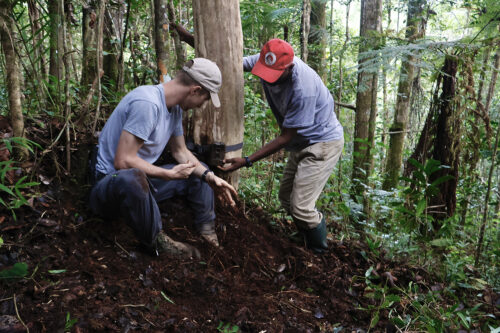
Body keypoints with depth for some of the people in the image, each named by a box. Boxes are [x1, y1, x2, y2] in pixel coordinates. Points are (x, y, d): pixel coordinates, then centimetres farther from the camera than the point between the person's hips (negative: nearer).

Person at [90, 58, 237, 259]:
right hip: (110, 181, -10)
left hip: (141, 181, 10)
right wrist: (170, 174, -22)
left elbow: (181, 152, 15)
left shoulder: (174, 107, 4)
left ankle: (207, 231, 8)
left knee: (200, 171, 16)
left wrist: (210, 177, 0)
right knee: (132, 178, -43)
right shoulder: (147, 103, -26)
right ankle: (157, 241, -21)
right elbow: (123, 161, -30)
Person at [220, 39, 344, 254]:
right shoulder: (266, 62, -13)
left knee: (301, 207, -14)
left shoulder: (303, 89, -35)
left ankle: (320, 253, 10)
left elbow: (285, 138, -28)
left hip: (323, 144, -9)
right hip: (303, 143, 9)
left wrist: (247, 161, -27)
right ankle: (306, 242, 35)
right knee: (286, 198, 16)